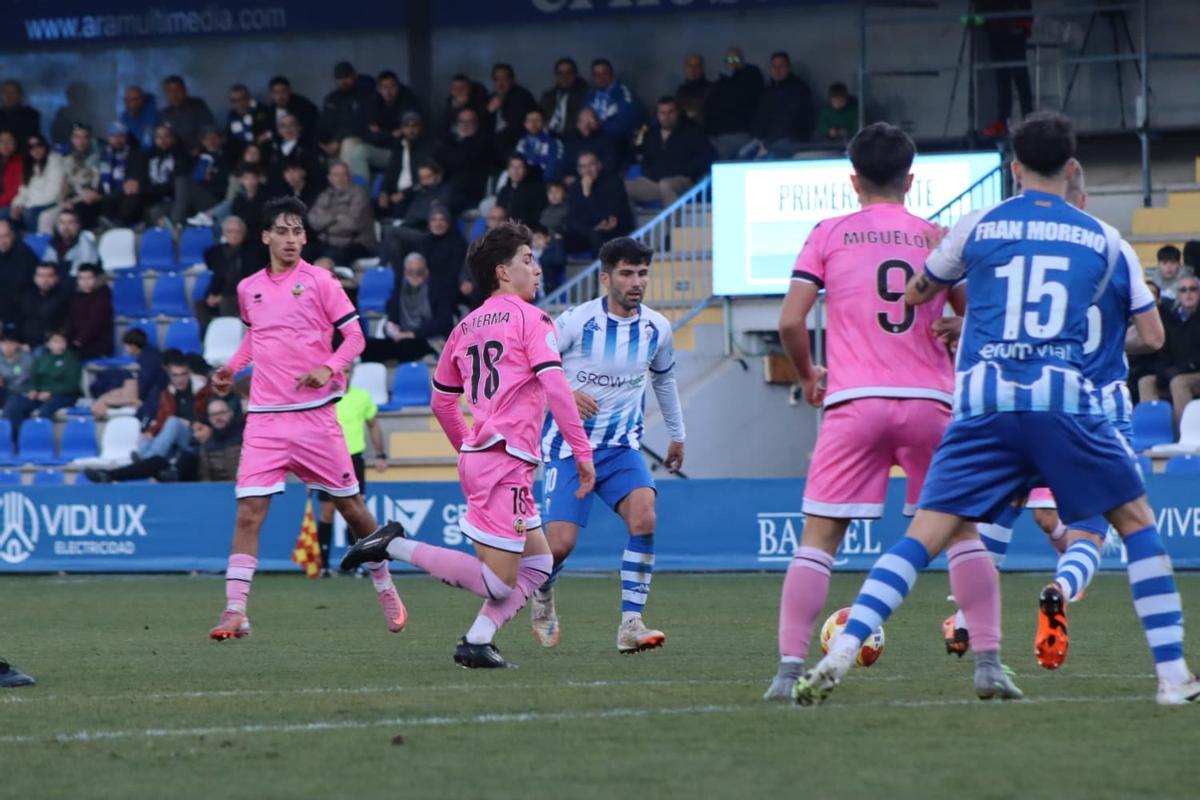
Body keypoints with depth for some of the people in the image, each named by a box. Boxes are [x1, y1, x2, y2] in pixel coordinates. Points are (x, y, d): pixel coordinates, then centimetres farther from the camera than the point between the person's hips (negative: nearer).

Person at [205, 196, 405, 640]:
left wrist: (329, 367, -19)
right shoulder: (248, 289, 9)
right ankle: (235, 611, -11)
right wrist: (232, 368, 13)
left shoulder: (319, 281, -3)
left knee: (349, 505, 7)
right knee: (248, 512, -10)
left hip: (314, 414, -2)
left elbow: (354, 335, -2)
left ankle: (385, 587, 28)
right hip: (264, 417, 2)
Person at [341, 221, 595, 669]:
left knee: (538, 563, 17)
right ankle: (395, 547, -10)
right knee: (498, 584, -7)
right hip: (507, 460, -9)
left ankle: (476, 642, 7)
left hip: (477, 458, 9)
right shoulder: (529, 318, -5)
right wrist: (582, 452, -11)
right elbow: (555, 387, -15)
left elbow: (442, 402, 23)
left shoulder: (467, 326, 17)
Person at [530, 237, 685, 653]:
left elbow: (664, 378, 21)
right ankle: (542, 597, 25)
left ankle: (630, 625, -20)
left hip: (621, 446, 3)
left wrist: (677, 434, 29)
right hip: (569, 445, -3)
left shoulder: (656, 329, 1)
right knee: (560, 543, -12)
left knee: (644, 517, -24)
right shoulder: (575, 322, -13)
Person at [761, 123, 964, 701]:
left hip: (854, 402, -1)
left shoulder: (828, 235, 7)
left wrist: (808, 375, 18)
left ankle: (790, 668, -10)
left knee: (818, 537, 1)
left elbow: (791, 321, 1)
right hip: (929, 400, 1)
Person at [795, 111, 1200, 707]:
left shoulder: (977, 226, 11)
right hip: (1064, 399, -1)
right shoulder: (1102, 240, 12)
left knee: (928, 535, 0)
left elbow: (916, 294, 25)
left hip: (983, 404, 1)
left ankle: (840, 655, -17)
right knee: (1135, 521, 14)